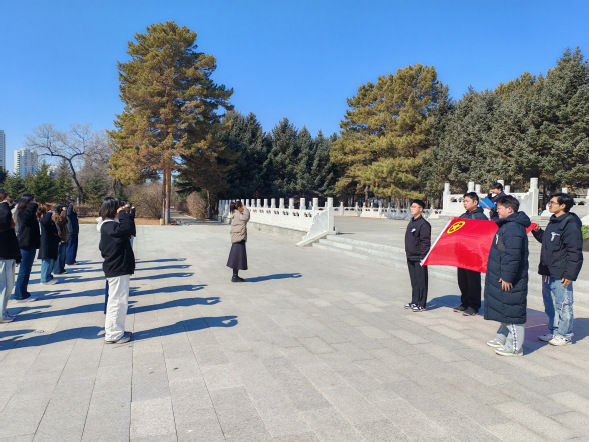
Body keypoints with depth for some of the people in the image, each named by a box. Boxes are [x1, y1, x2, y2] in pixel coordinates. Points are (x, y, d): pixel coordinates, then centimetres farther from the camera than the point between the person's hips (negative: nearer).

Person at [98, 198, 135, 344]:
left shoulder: (109, 225, 13)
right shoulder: (109, 226, -18)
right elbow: (127, 228, -35)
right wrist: (123, 214, -20)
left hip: (118, 269, 11)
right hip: (117, 271, -11)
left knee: (118, 301, 18)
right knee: (117, 301, -4)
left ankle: (117, 331, 30)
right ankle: (113, 334, 6)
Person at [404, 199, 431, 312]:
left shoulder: (423, 224, -13)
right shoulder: (411, 223, 14)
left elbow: (425, 242, -16)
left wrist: (423, 257, -18)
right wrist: (407, 253, 19)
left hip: (419, 258, -8)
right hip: (410, 258, 9)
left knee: (421, 281, 0)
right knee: (414, 281, 15)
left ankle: (421, 304, 7)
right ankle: (415, 301, 24)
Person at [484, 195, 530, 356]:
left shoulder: (513, 228, -21)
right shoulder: (506, 225, 14)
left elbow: (512, 256, -26)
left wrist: (507, 277, -24)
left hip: (509, 280, -11)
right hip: (503, 277, 11)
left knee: (511, 311, -3)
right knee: (505, 309, 20)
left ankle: (515, 347, 6)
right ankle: (502, 338, 33)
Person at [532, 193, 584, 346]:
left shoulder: (571, 225, -15)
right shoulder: (553, 222, 13)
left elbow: (575, 252, -18)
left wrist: (570, 275, -19)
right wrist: (537, 232, 9)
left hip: (560, 275, -9)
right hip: (548, 273, 9)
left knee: (563, 305, 2)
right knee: (550, 304, 17)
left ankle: (564, 336, 14)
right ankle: (553, 331, 30)